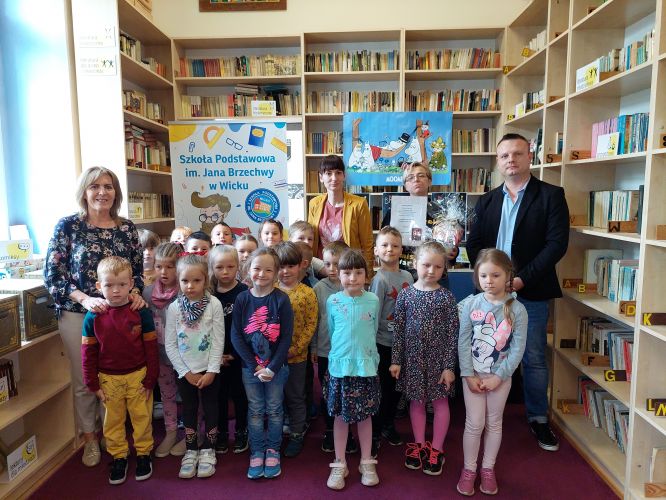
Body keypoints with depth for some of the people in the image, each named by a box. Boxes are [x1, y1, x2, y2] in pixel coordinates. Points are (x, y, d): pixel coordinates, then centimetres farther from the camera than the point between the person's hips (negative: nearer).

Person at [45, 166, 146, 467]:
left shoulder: (127, 228, 3)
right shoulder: (68, 225, -5)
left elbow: (137, 270, 9)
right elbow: (52, 275, -8)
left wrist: (135, 292, -11)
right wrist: (85, 299, -20)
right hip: (77, 314, -2)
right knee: (84, 380, 10)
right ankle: (89, 438, 31)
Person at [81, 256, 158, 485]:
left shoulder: (141, 312, -12)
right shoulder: (93, 316, -7)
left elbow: (151, 347, -7)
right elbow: (88, 352, 0)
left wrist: (150, 379, -6)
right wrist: (93, 384, -1)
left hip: (137, 376, -1)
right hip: (108, 378, 2)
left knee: (141, 417, 11)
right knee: (113, 421, 15)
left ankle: (143, 454, 29)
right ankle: (118, 457, 32)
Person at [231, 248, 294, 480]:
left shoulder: (281, 299, -10)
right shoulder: (242, 299, -5)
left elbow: (286, 337, -11)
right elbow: (236, 335, -7)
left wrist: (272, 367, -15)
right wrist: (254, 366, -13)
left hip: (276, 367, -1)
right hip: (250, 367, 1)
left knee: (274, 410, 12)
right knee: (255, 411, 13)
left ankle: (272, 450, 30)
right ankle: (256, 452, 28)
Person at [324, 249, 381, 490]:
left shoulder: (373, 301, -3)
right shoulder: (332, 302, -4)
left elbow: (373, 332, 9)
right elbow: (331, 332, 8)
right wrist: (341, 352, 11)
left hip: (366, 366, 0)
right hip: (339, 366, 0)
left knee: (365, 415, 12)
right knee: (340, 416, 10)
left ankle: (367, 462, 29)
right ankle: (339, 464, 26)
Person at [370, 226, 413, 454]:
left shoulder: (407, 276, 3)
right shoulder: (380, 279, -14)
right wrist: (370, 345, -14)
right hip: (384, 343, -6)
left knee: (397, 386, 18)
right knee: (382, 388, 4)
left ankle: (389, 425, 37)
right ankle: (374, 433, 22)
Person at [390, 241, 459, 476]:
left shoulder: (446, 297, -8)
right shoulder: (405, 294, -5)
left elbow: (452, 334, -6)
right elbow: (398, 330, -1)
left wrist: (449, 366, -8)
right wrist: (395, 360, -1)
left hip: (438, 357, -1)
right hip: (412, 356, 1)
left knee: (440, 402, 12)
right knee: (416, 401, 14)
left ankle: (436, 449, 29)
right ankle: (419, 444, 33)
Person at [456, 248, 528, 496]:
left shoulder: (517, 310, -11)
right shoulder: (471, 304, -10)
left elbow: (518, 348, -9)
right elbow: (463, 342, -8)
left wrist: (498, 377, -13)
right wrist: (469, 375, -11)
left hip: (501, 376, 0)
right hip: (473, 374, 0)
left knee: (494, 423, 15)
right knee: (474, 423, 6)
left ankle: (488, 469, 32)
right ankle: (469, 469, 24)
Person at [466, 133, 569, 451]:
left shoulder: (551, 195, -2)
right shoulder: (487, 201, 10)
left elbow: (557, 243, -11)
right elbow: (474, 243, 8)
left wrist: (522, 279, -16)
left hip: (530, 293, -3)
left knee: (534, 359, 7)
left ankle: (538, 419, 26)